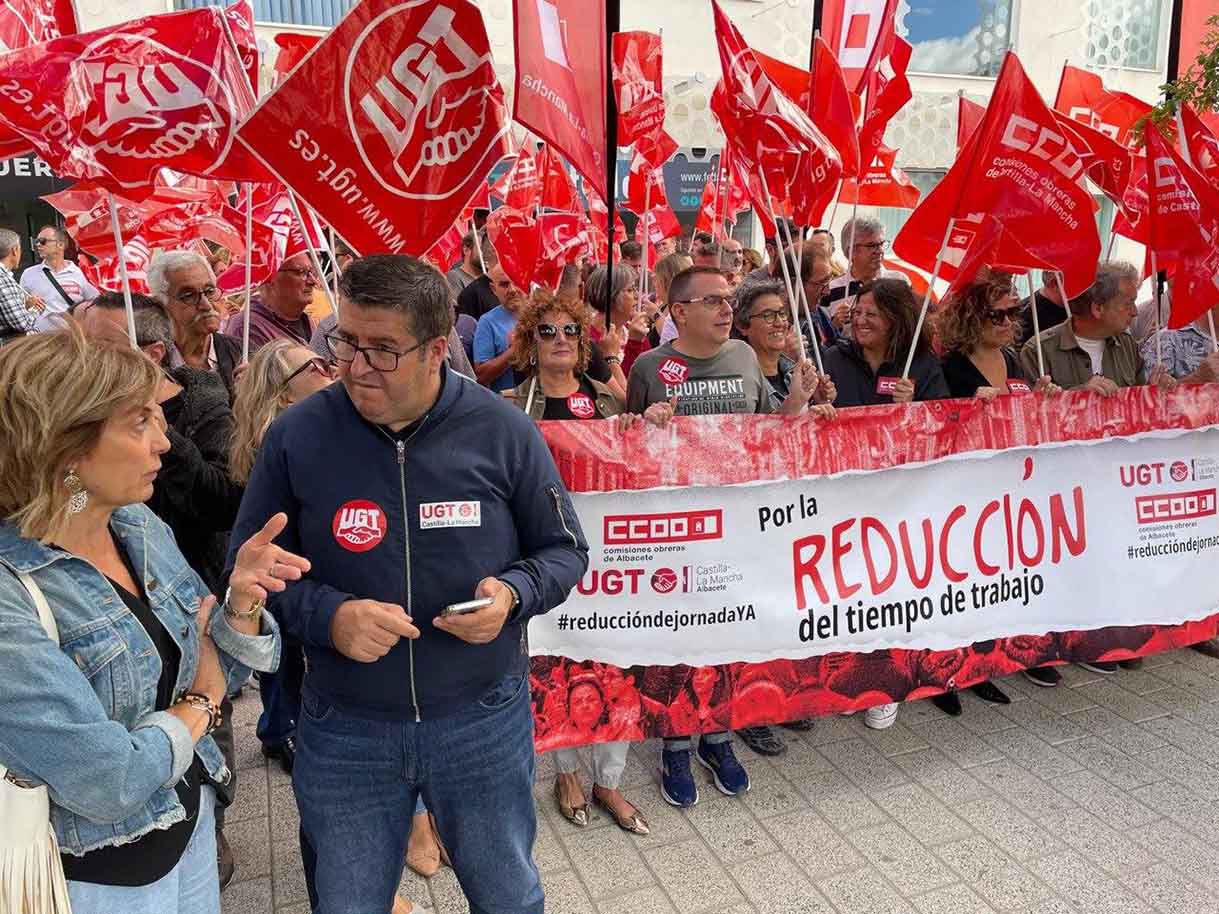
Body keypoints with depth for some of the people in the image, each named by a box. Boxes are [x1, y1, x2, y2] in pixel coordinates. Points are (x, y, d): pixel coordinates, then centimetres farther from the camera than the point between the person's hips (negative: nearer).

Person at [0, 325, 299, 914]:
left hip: (191, 824, 6)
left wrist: (242, 598, -16)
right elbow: (109, 784, -28)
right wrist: (197, 706, -11)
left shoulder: (142, 529, -5)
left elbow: (220, 674, 3)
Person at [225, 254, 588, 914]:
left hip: (484, 719, 0)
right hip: (343, 732, 1)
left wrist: (512, 593, -20)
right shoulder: (297, 435, -10)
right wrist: (325, 615, -19)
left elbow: (564, 550, 1)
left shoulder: (503, 430, -10)